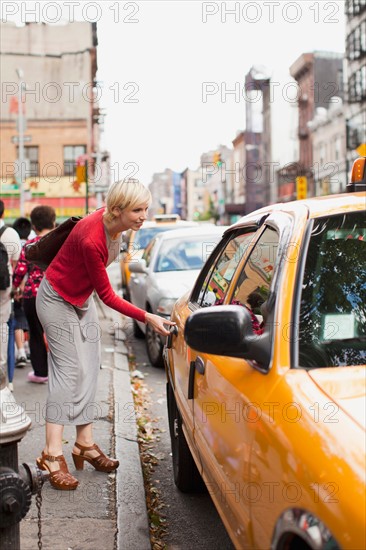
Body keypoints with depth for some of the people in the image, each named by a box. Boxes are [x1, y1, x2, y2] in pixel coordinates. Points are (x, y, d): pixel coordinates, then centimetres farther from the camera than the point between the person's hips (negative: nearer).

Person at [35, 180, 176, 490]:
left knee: (89, 371, 6)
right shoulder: (91, 240, -36)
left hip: (82, 298, 8)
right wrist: (147, 318, -28)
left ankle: (85, 444, 12)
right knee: (69, 370, -13)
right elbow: (107, 296, -27)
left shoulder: (113, 223, -13)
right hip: (58, 299, -8)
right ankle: (53, 454, -10)